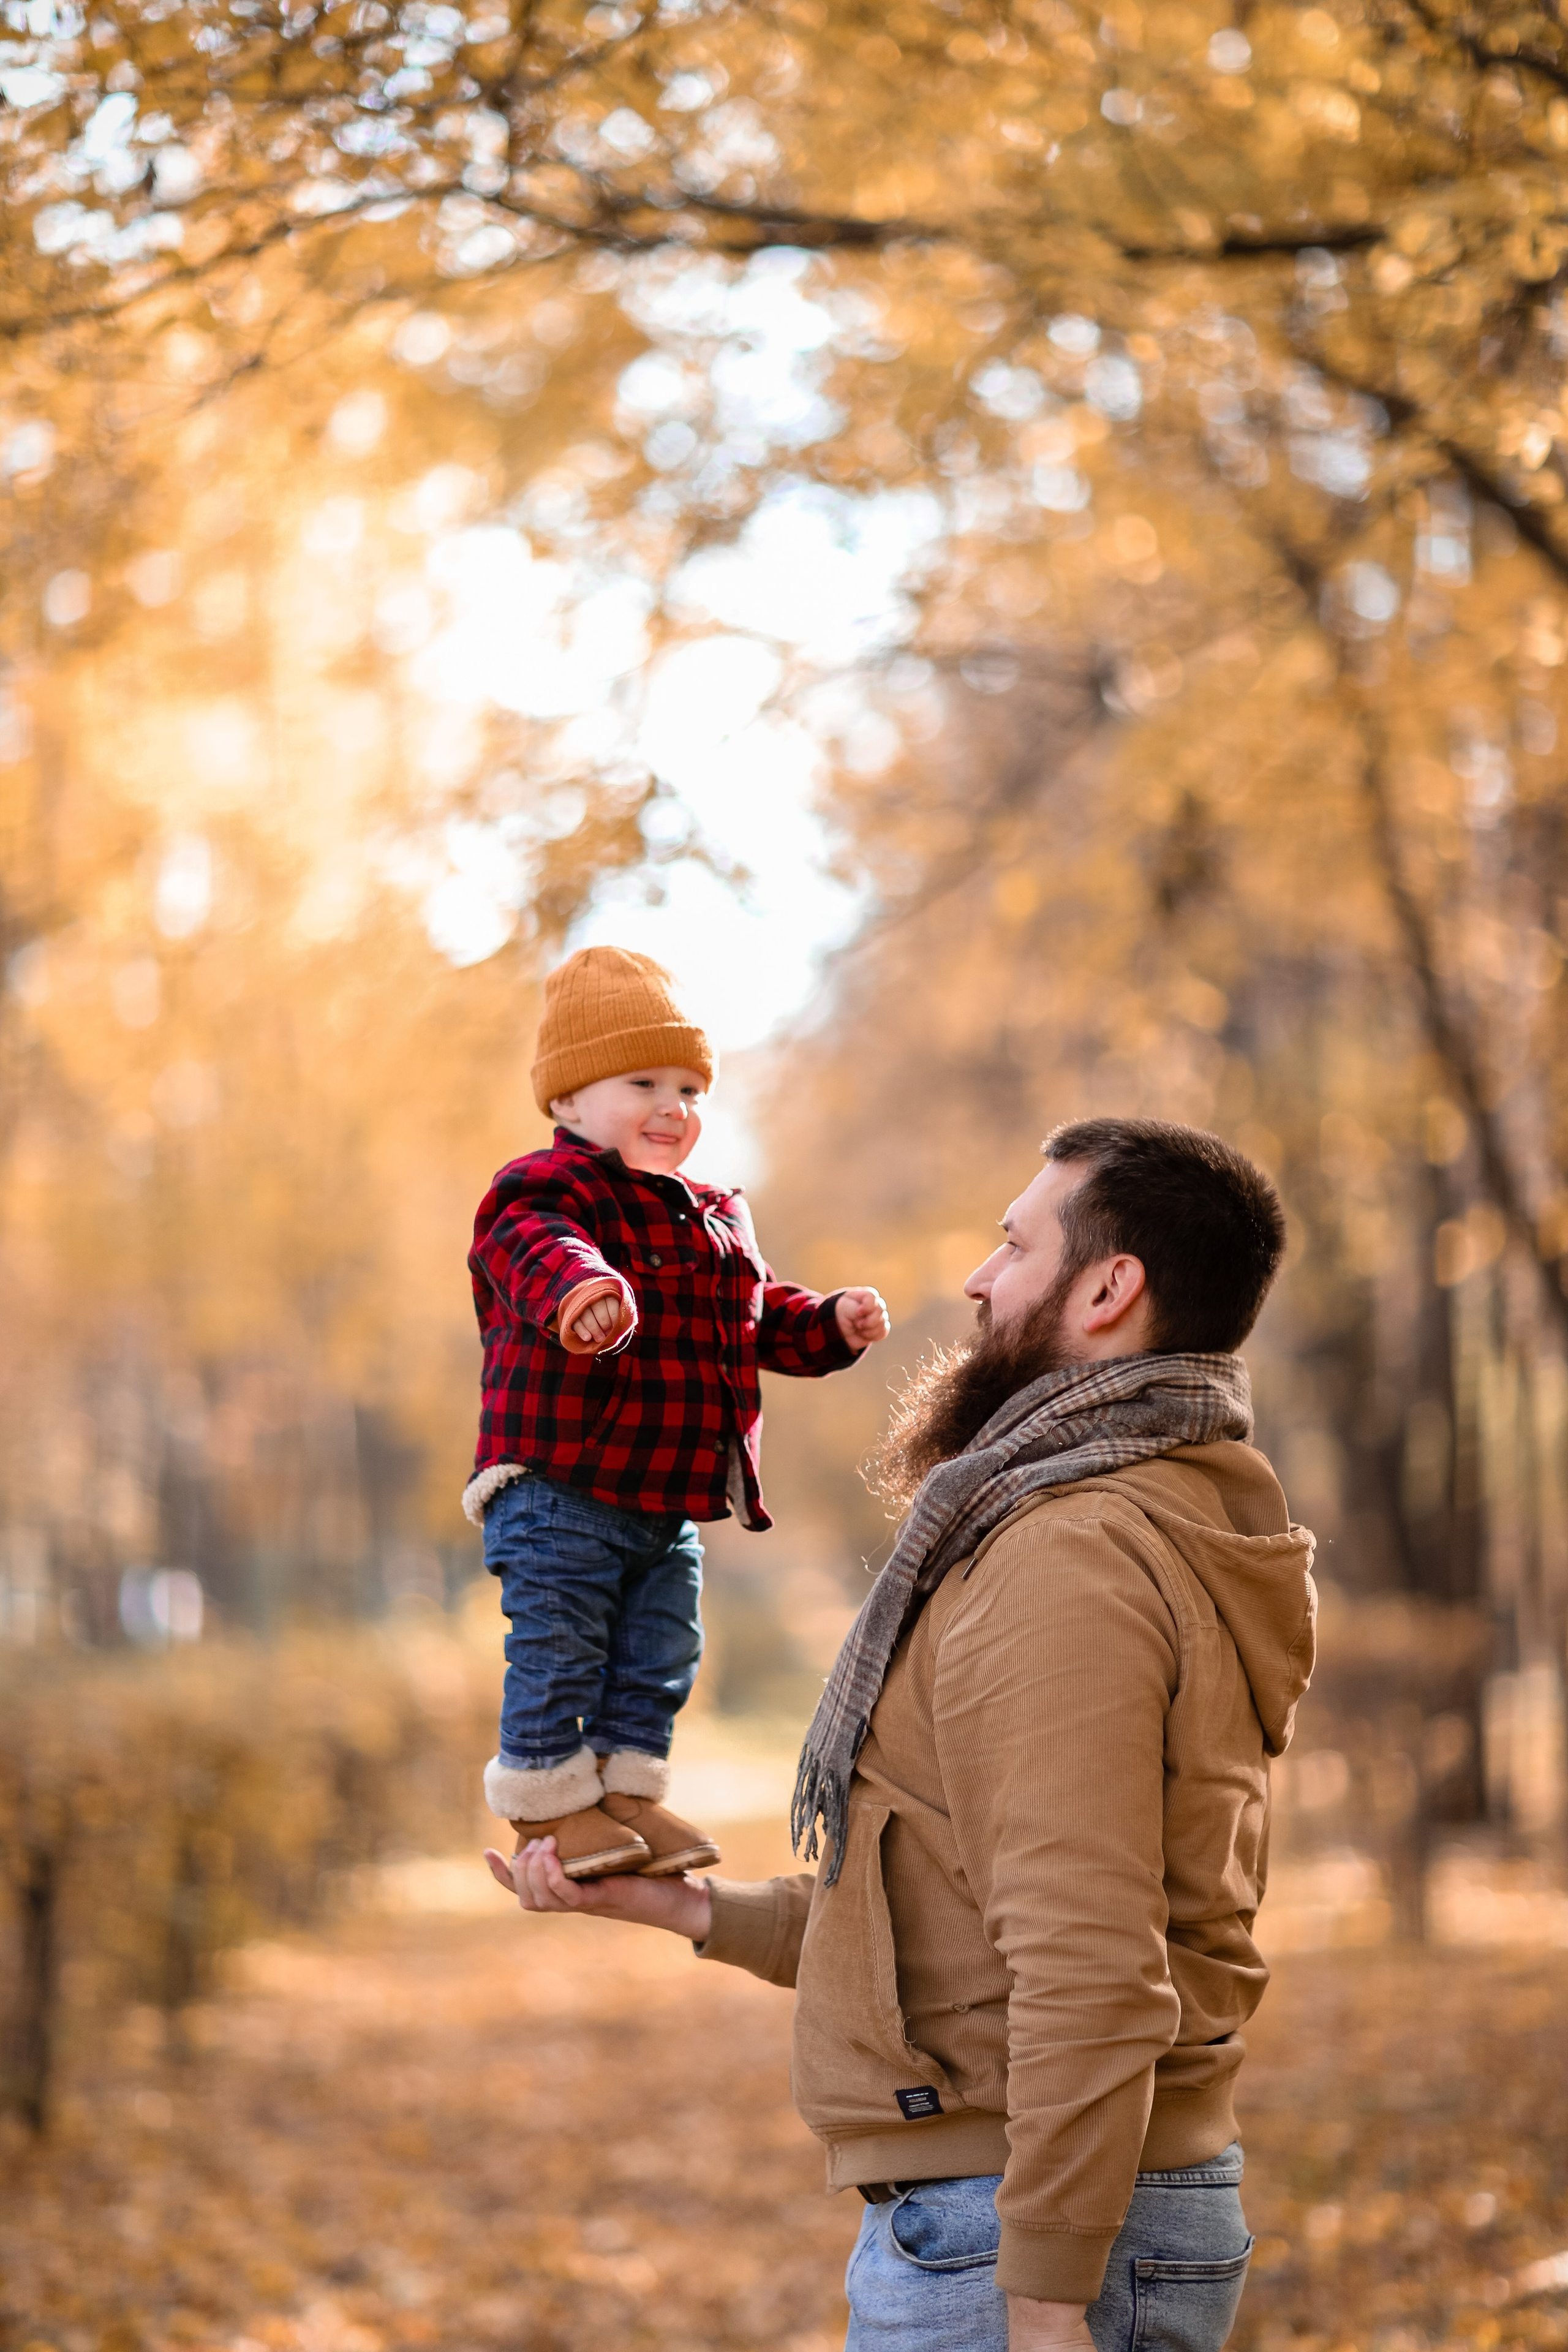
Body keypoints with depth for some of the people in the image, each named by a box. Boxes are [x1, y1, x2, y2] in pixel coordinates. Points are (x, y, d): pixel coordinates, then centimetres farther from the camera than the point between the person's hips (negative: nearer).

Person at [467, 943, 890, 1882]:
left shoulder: (716, 1220, 16)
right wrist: (582, 1289, -57)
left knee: (657, 1660, 12)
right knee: (559, 1652, -3)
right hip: (561, 1487, -7)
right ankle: (549, 1800, 10)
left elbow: (767, 1317, 24)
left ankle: (629, 1787, 25)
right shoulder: (547, 1194, -11)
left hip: (672, 1501, 8)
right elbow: (542, 1252, -34)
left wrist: (834, 1322, 4)